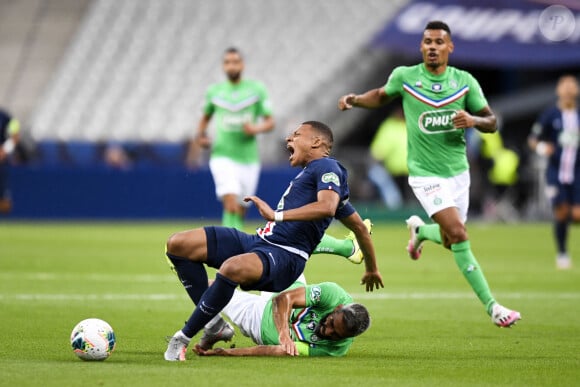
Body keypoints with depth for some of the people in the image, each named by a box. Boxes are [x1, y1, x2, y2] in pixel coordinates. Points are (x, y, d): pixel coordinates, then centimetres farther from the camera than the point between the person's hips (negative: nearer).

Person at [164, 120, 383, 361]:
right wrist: (372, 269, 43)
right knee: (178, 244, -3)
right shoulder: (310, 171, 28)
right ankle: (214, 323, -5)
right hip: (258, 242, 10)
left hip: (283, 256, -10)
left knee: (232, 268, -42)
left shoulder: (327, 168, 0)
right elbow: (359, 226, 33)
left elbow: (327, 207, -24)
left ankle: (184, 337, -30)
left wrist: (276, 215, -26)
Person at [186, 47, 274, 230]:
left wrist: (256, 129, -19)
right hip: (222, 156, -1)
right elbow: (205, 118, 21)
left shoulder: (257, 90, 1)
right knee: (231, 204, -22)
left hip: (248, 159, 1)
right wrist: (200, 137, 2)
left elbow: (270, 122, 2)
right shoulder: (214, 91, 4)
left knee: (240, 211, 10)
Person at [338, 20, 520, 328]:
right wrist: (354, 100, -3)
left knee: (450, 241, 13)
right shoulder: (404, 76, -6)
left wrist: (473, 120, -20)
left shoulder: (465, 81, -3)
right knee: (458, 233, -19)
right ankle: (491, 306, -16)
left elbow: (491, 122, 2)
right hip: (425, 174, -4)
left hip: (458, 171, 4)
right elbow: (382, 96, 15)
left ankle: (419, 230, 50)